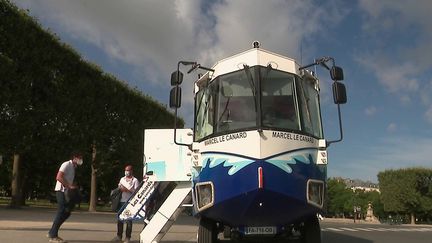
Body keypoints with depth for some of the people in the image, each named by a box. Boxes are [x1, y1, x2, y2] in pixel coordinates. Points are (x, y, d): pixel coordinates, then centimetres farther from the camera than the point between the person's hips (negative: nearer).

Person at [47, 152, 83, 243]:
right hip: (61, 191, -10)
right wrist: (69, 186, -23)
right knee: (61, 213, -9)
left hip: (66, 192, 10)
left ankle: (52, 233, 18)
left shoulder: (73, 167, 18)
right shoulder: (66, 164, -11)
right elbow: (58, 177, -22)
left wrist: (74, 186, 6)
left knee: (66, 213, 10)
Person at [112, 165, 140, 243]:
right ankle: (119, 236, 18)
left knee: (129, 220, -2)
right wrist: (120, 189, 0)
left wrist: (127, 190, -14)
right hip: (121, 201, 5)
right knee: (119, 219, 7)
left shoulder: (135, 180, 0)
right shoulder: (122, 179, 16)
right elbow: (119, 188, 22)